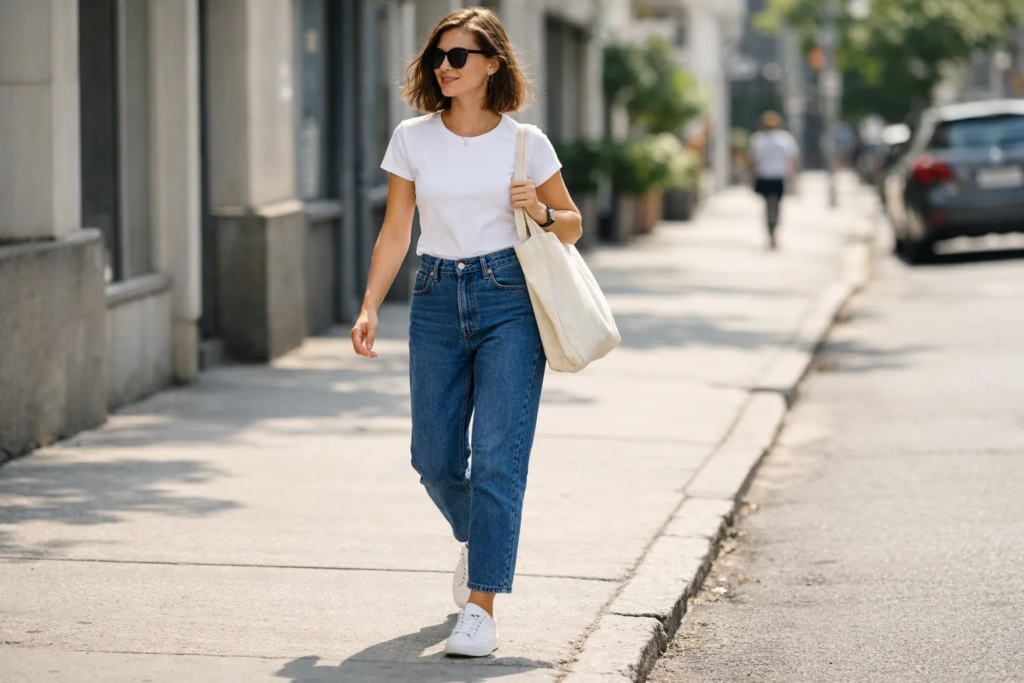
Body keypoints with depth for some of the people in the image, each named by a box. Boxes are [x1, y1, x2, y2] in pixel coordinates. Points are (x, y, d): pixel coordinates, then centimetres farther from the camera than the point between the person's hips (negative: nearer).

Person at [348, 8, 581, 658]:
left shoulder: (525, 142, 0)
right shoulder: (412, 139, 5)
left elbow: (572, 225, 11)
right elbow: (396, 232, 9)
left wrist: (539, 211, -11)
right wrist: (370, 308, 0)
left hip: (509, 298, -3)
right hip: (437, 300, 3)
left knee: (498, 455, -10)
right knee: (434, 458, 6)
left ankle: (481, 606, -9)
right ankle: (477, 539, 39)